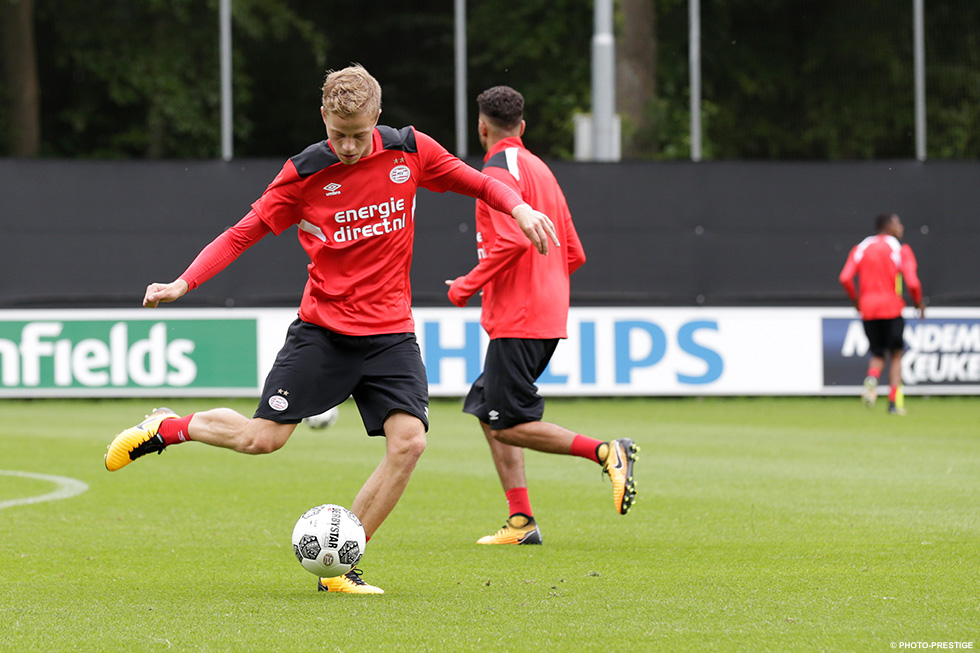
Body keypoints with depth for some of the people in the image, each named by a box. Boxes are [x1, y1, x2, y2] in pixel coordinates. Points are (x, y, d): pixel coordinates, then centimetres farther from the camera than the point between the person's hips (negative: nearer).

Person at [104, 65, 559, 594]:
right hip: (323, 328, -2)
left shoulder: (409, 151, -2)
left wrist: (518, 206, -9)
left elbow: (473, 182, 11)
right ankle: (165, 429, 23)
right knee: (264, 437, -6)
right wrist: (184, 282, -13)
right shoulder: (305, 173, -7)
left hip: (390, 331, 2)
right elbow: (245, 232, -2)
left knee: (408, 440, -16)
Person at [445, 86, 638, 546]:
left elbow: (511, 241, -23)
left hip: (515, 319, -9)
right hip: (548, 315, 9)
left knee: (510, 425, -8)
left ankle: (606, 453, -18)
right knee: (487, 410, 12)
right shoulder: (540, 169, 18)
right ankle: (521, 521, 5)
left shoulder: (499, 169, -9)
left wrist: (467, 286, -12)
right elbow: (574, 254, 18)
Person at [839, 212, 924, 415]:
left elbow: (845, 278, -3)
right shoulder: (901, 250, -1)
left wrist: (856, 300, 13)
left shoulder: (860, 249, 8)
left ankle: (871, 379, -18)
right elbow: (912, 282, -11)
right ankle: (894, 400, 0)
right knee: (896, 354, 10)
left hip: (867, 310, 3)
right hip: (892, 308, -3)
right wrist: (919, 303, 7)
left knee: (878, 355, 15)